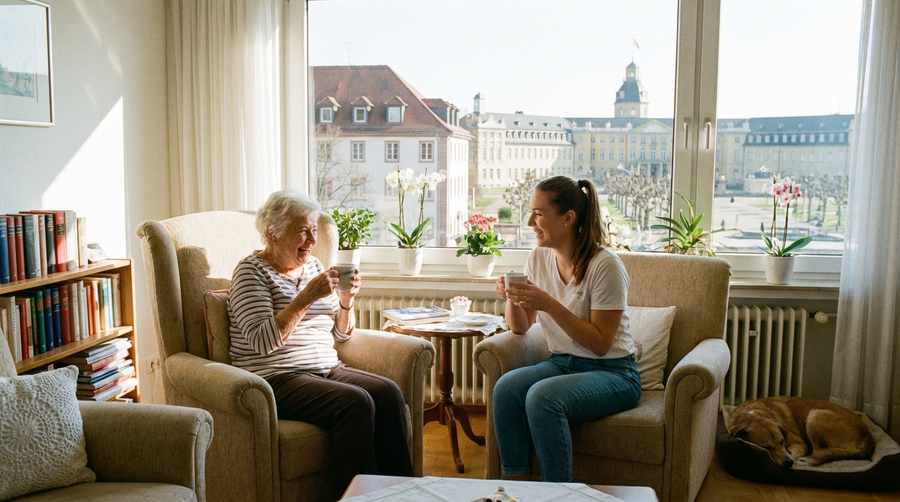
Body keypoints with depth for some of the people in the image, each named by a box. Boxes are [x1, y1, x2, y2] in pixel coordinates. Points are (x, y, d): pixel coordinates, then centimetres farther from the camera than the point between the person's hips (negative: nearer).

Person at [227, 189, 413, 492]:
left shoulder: (314, 265, 16)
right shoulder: (252, 271, -3)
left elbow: (340, 335, 17)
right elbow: (262, 342, -18)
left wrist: (346, 300, -2)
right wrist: (307, 297, -22)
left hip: (327, 370, 7)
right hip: (276, 379, -6)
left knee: (388, 393, -20)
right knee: (356, 403, -29)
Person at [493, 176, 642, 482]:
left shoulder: (605, 265, -17)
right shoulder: (539, 257, 3)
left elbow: (600, 344, -18)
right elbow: (520, 328, 10)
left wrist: (549, 305, -26)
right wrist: (512, 299, -11)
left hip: (612, 372, -6)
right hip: (561, 364, 6)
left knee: (542, 396, -31)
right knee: (506, 387, -22)